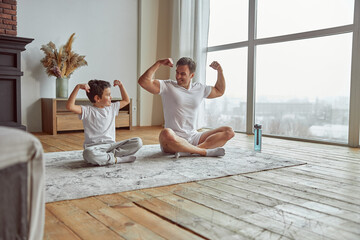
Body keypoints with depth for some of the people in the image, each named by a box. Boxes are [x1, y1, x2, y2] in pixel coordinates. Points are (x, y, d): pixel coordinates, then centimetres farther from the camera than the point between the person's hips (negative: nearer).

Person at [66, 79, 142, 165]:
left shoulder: (112, 107, 15)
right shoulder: (88, 111, -4)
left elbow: (126, 100, 31)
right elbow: (70, 106, -20)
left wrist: (121, 86, 21)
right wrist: (78, 87, -21)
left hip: (111, 145, 5)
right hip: (95, 147, -5)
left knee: (138, 142, -14)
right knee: (88, 153, -42)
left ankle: (111, 155, -20)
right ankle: (118, 159, -24)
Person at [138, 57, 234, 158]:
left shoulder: (199, 88, 15)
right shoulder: (167, 86, 0)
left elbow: (219, 91, 31)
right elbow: (143, 81, -13)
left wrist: (220, 71, 19)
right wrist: (159, 63, -9)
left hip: (194, 137, 5)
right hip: (174, 139, -5)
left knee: (228, 131, -12)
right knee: (166, 133, -41)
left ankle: (188, 151, -30)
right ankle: (205, 151, -30)